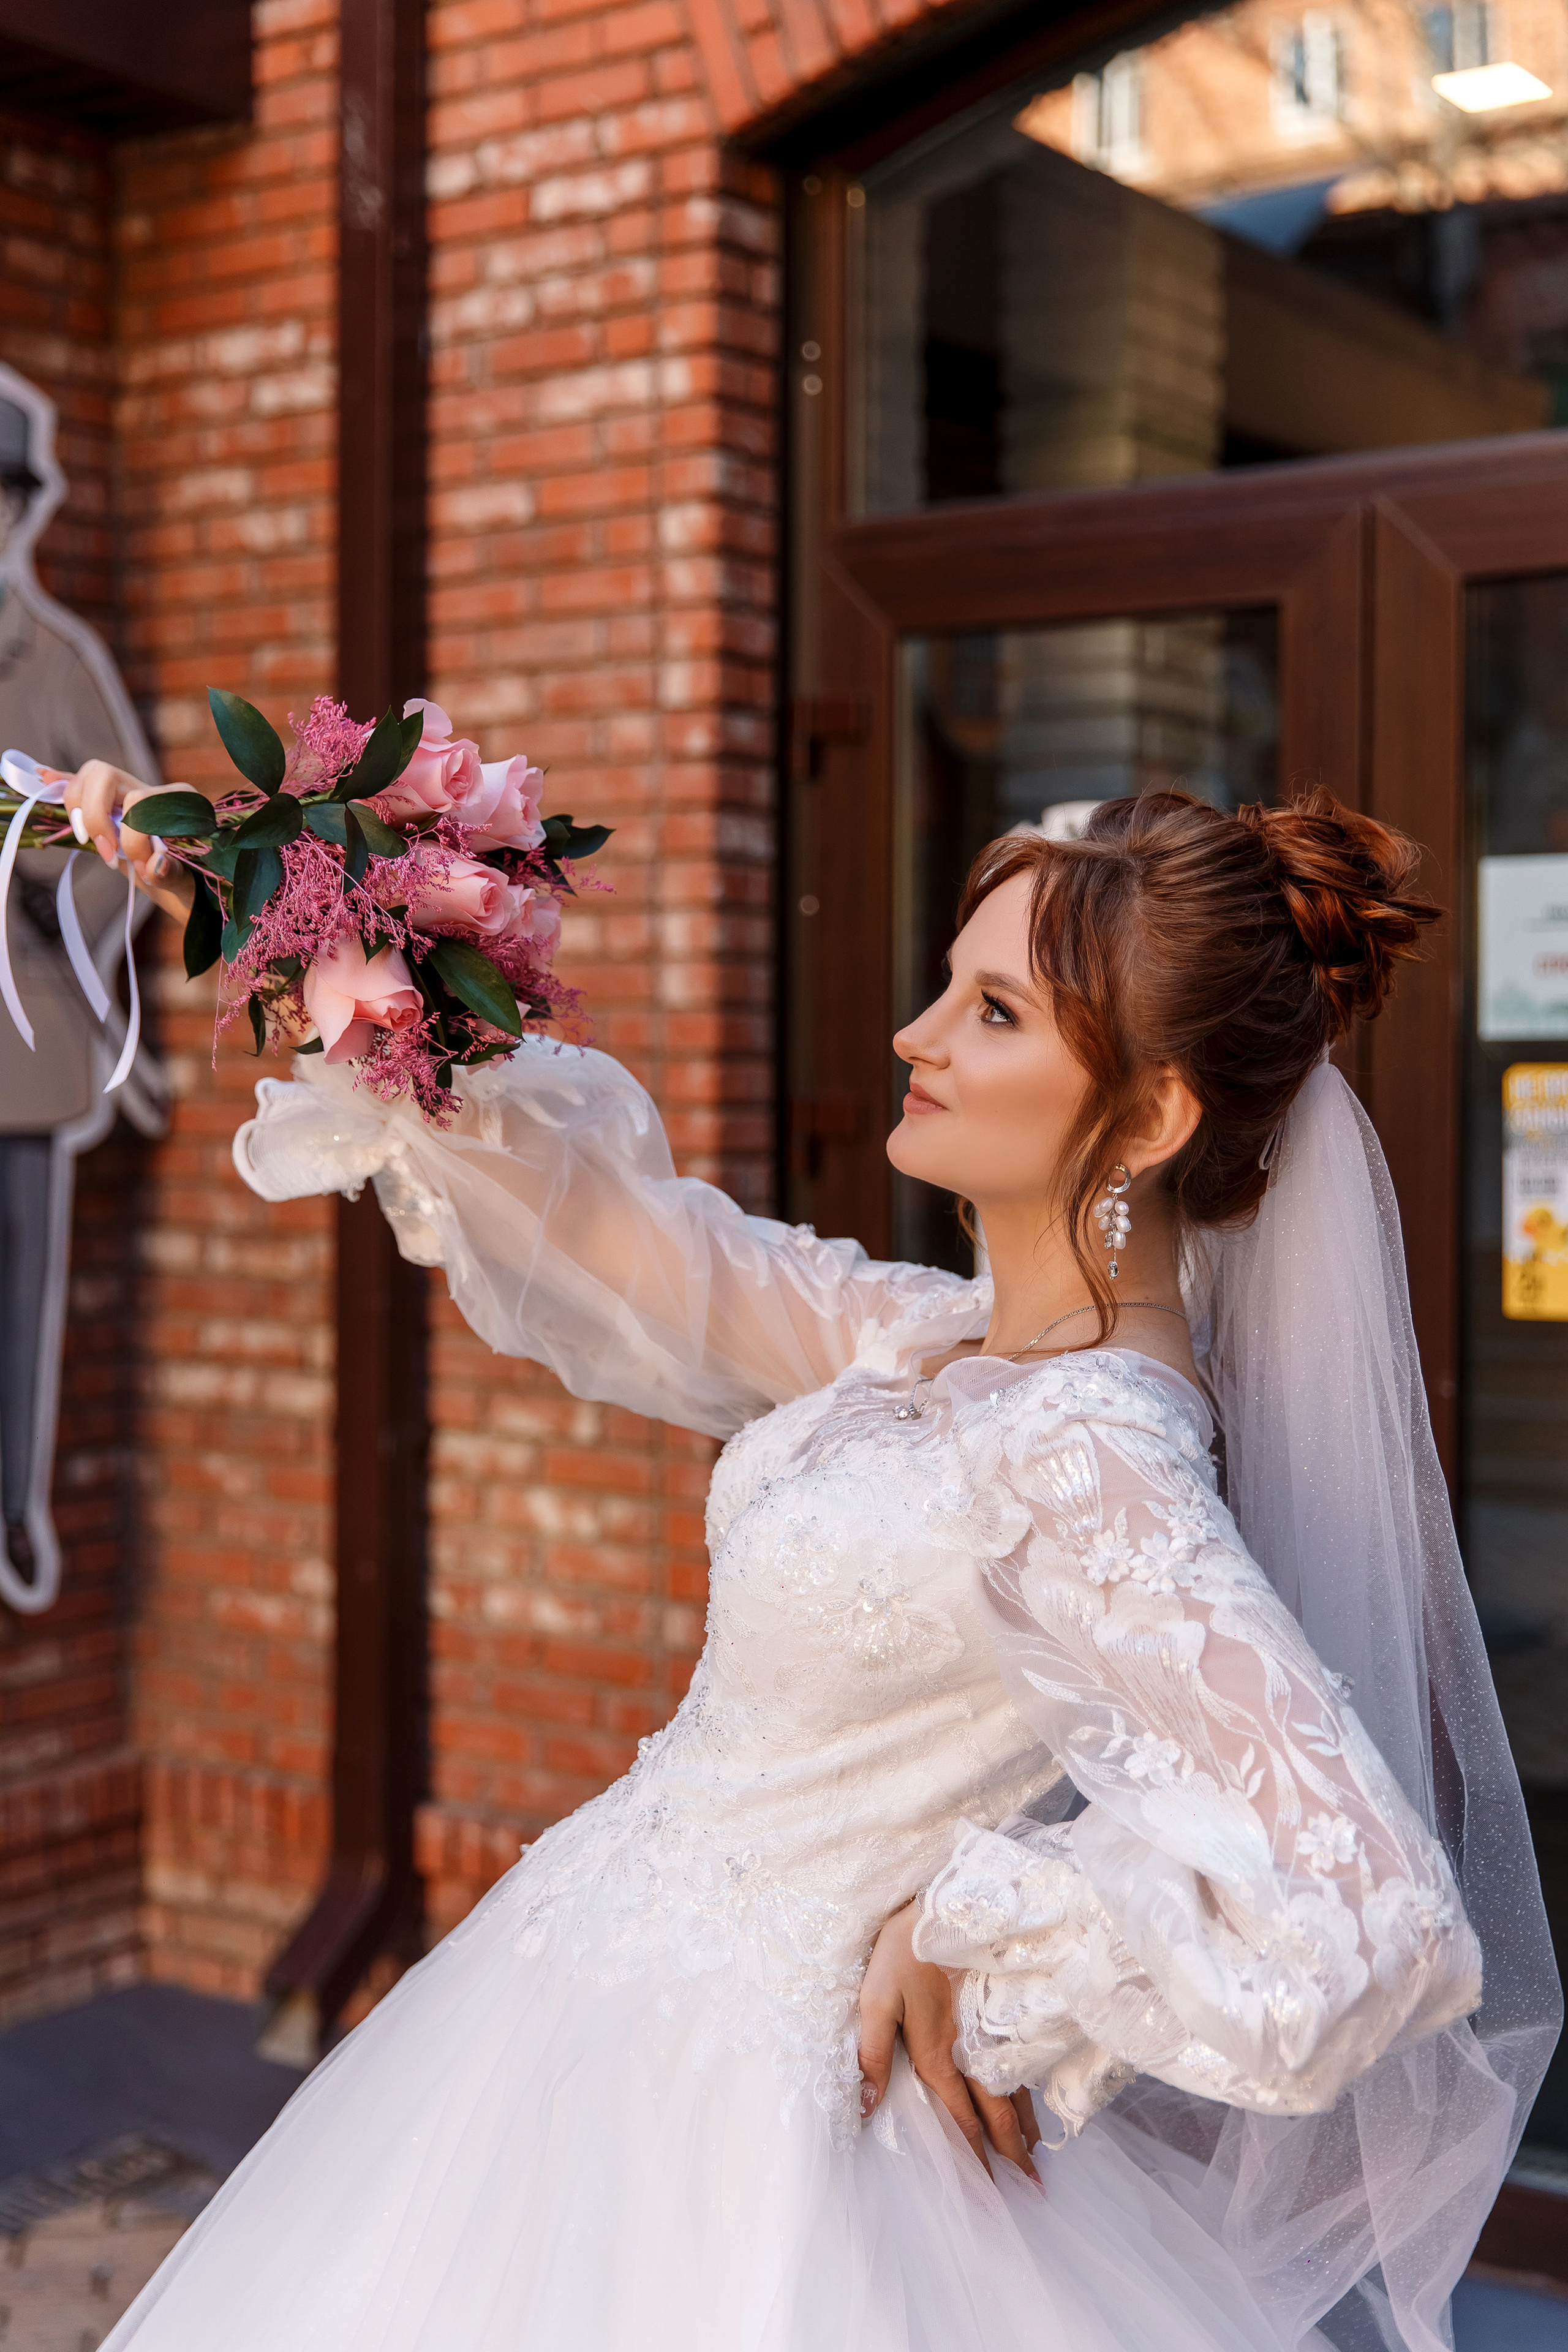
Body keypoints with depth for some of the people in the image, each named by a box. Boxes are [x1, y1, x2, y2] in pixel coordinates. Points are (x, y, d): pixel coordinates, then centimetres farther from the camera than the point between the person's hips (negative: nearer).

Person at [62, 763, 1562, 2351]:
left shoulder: (1089, 1468, -27)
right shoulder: (931, 1346, -1)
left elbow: (1359, 1921, -32)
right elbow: (607, 1235, 6)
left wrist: (969, 1925, -19)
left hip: (741, 2091, -8)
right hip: (634, 2026, 8)